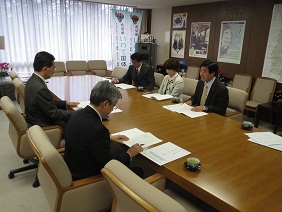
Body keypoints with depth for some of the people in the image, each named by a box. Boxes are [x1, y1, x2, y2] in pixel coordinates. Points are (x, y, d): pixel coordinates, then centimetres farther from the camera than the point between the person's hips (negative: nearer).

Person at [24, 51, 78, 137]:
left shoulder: (32, 80, -1)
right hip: (43, 128, -9)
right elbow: (54, 113, -21)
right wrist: (75, 113, -12)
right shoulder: (40, 89, -30)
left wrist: (66, 103, 9)